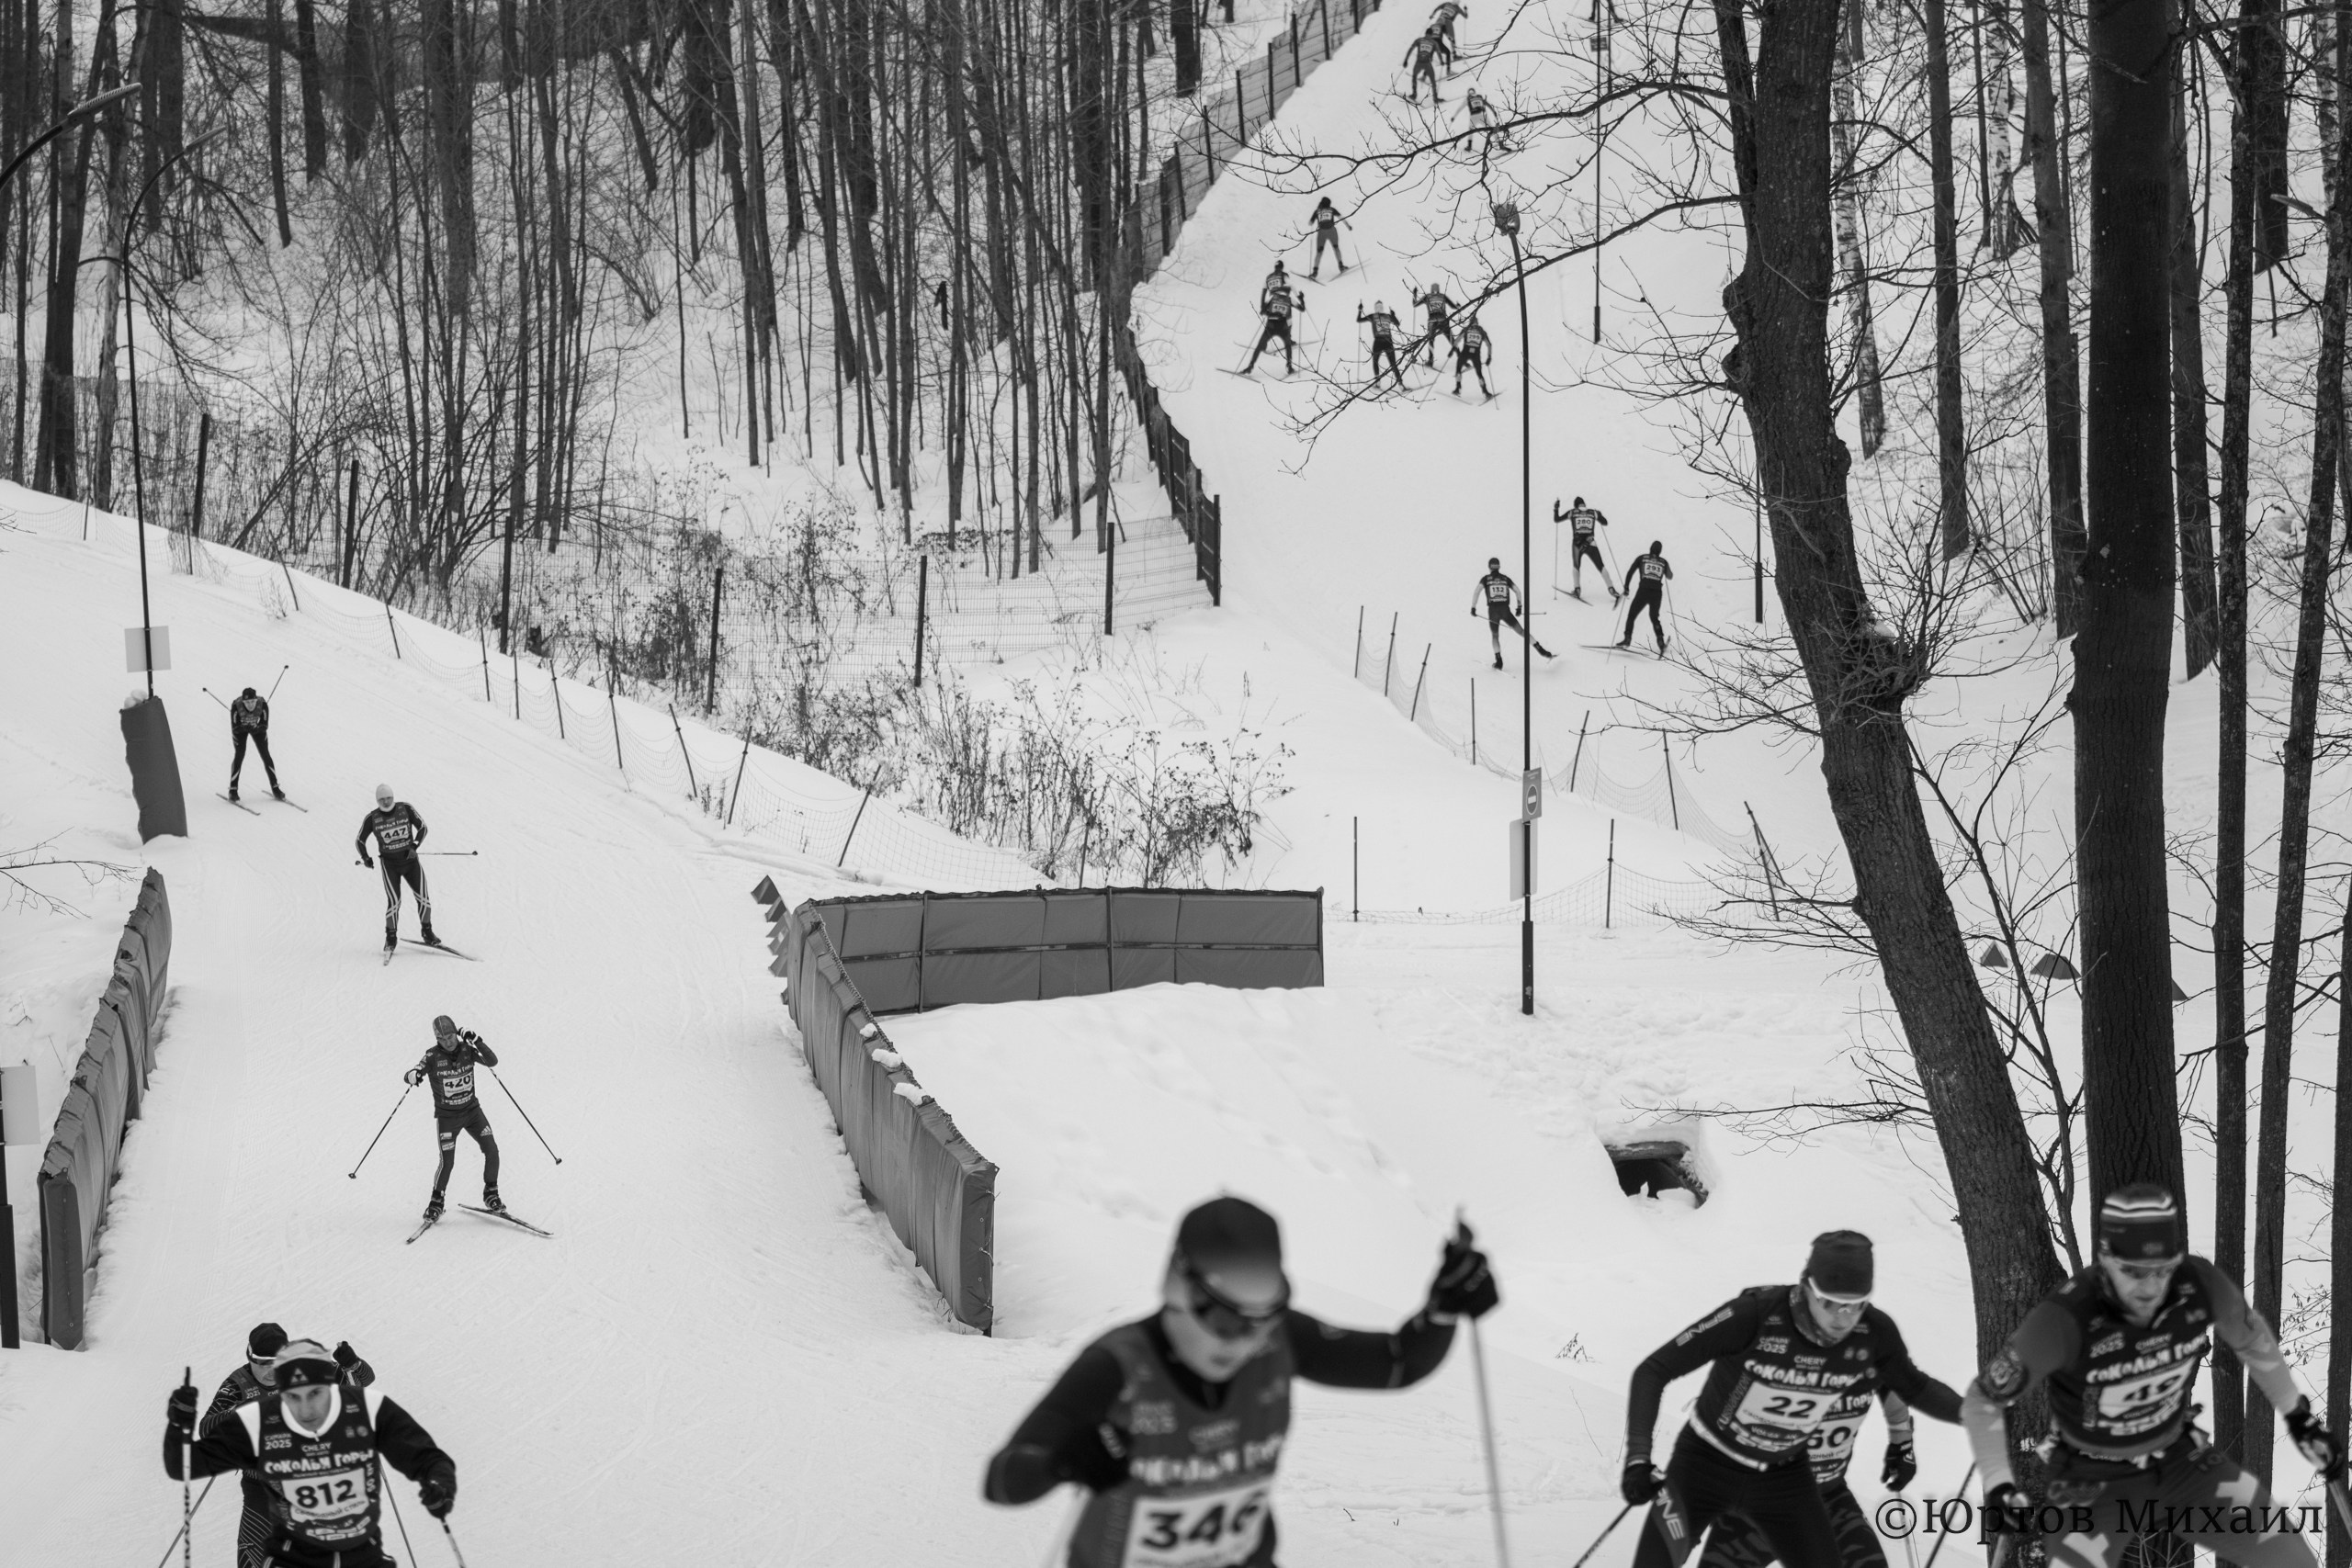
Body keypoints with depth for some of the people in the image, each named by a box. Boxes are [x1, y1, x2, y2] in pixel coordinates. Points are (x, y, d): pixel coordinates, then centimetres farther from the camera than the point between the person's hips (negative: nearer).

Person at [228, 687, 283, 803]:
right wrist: (246, 728, -50)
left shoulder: (263, 704, -32)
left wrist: (256, 728, -46)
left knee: (265, 755, -5)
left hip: (257, 727, 2)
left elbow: (265, 725, -25)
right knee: (240, 755, -16)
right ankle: (233, 790, -6)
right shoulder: (236, 706, -36)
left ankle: (275, 788, 6)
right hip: (240, 728, -2)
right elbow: (235, 728, -31)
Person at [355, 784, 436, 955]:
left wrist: (415, 846, -16)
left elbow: (422, 827, 0)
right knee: (393, 901, -12)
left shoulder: (405, 809, -4)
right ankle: (391, 937, 4)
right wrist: (365, 858, -12)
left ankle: (427, 933, 13)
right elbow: (360, 840, 5)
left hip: (410, 860, 2)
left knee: (423, 897, -4)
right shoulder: (372, 818, -5)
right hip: (390, 863, -2)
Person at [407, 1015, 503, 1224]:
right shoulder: (433, 1056, -15)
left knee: (491, 1150, -9)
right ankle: (436, 1202, 13)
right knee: (447, 1162, -10)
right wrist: (414, 1076, -44)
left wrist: (477, 1041, -31)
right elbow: (412, 1075, -20)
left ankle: (491, 1195, 11)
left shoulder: (466, 1049, -8)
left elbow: (492, 1061, -17)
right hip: (447, 1116, -3)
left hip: (472, 1110, 3)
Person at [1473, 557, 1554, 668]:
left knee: (1495, 636, 18)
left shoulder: (1485, 579, 8)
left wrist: (1473, 607, -6)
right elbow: (1517, 591, 8)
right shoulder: (1505, 578, 14)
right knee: (1521, 631, 6)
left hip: (1493, 611, -1)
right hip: (1506, 610, 1)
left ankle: (1499, 661, 5)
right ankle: (1540, 649, -5)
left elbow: (1477, 590, -7)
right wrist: (1519, 606, 16)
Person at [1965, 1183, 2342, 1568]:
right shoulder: (2065, 1318, -33)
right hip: (2092, 1480, -4)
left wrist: (2300, 1417, 12)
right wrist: (1999, 1488, -31)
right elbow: (1983, 1400, -20)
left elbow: (2252, 1339, 4)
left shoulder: (2199, 1284, -21)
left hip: (2180, 1460, 5)